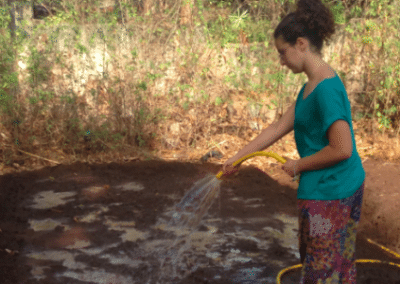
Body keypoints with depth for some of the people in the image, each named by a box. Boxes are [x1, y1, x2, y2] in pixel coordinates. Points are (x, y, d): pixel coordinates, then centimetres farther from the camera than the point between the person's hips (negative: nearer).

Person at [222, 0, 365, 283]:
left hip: (327, 193, -9)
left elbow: (341, 149, -25)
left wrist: (299, 165, -11)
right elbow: (278, 128, 12)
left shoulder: (326, 88, -21)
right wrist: (237, 157, 12)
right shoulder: (312, 85, 10)